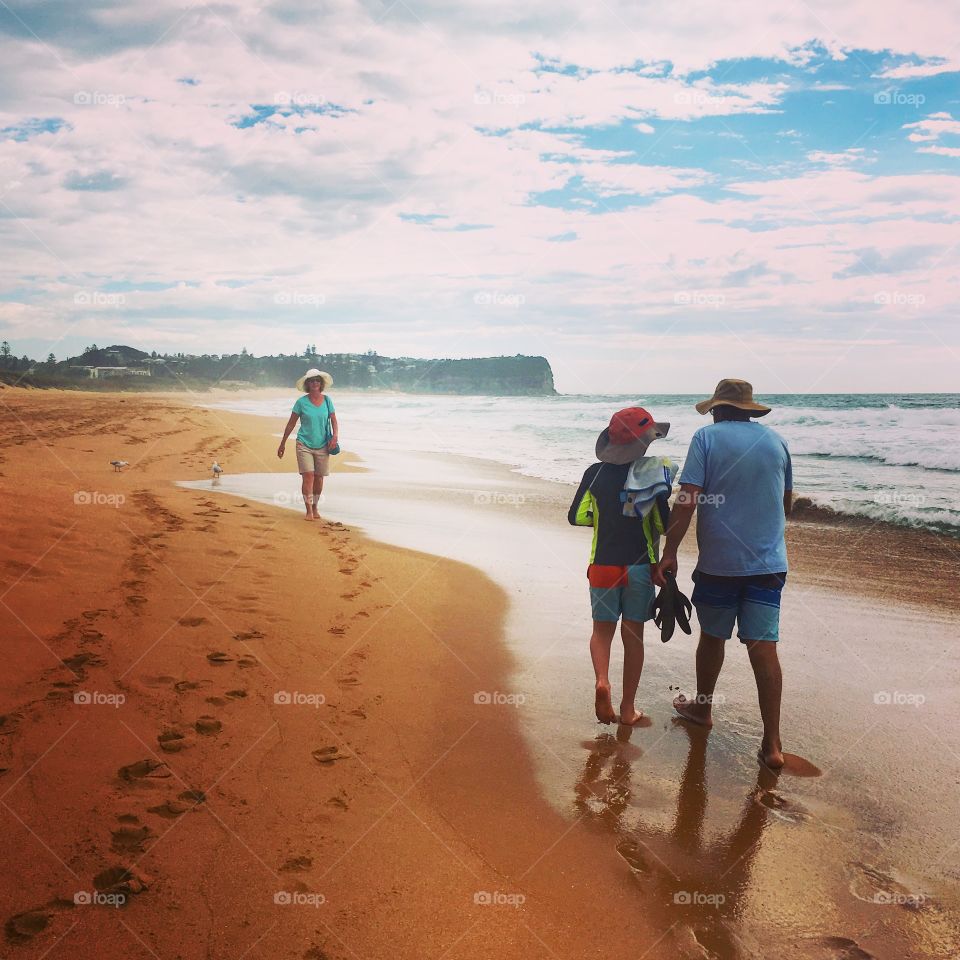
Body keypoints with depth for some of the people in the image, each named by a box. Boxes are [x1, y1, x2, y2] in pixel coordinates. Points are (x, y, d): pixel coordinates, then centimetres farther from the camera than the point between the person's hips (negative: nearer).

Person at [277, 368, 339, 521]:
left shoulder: (327, 400, 4)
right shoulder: (301, 402, -3)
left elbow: (334, 421, 8)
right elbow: (291, 424, 3)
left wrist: (335, 436, -11)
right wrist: (282, 443, 6)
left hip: (322, 445, 2)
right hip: (304, 444, -2)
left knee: (319, 478, 8)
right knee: (308, 476, -11)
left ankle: (315, 508, 24)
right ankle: (309, 511, -8)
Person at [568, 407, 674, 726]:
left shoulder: (595, 473, -3)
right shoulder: (654, 472, -10)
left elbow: (576, 517, 2)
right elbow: (664, 523, -13)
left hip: (603, 565, 1)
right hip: (640, 566, -1)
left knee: (602, 629, 15)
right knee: (633, 634, 10)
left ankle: (602, 681, -13)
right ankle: (628, 708, 16)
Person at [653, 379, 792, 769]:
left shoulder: (707, 437, -4)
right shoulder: (775, 441, 8)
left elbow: (687, 500, -14)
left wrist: (669, 553, -10)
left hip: (719, 561, -3)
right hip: (769, 561, 3)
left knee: (712, 637, 16)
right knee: (763, 646, 0)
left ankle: (702, 708, 36)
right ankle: (772, 744, -1)